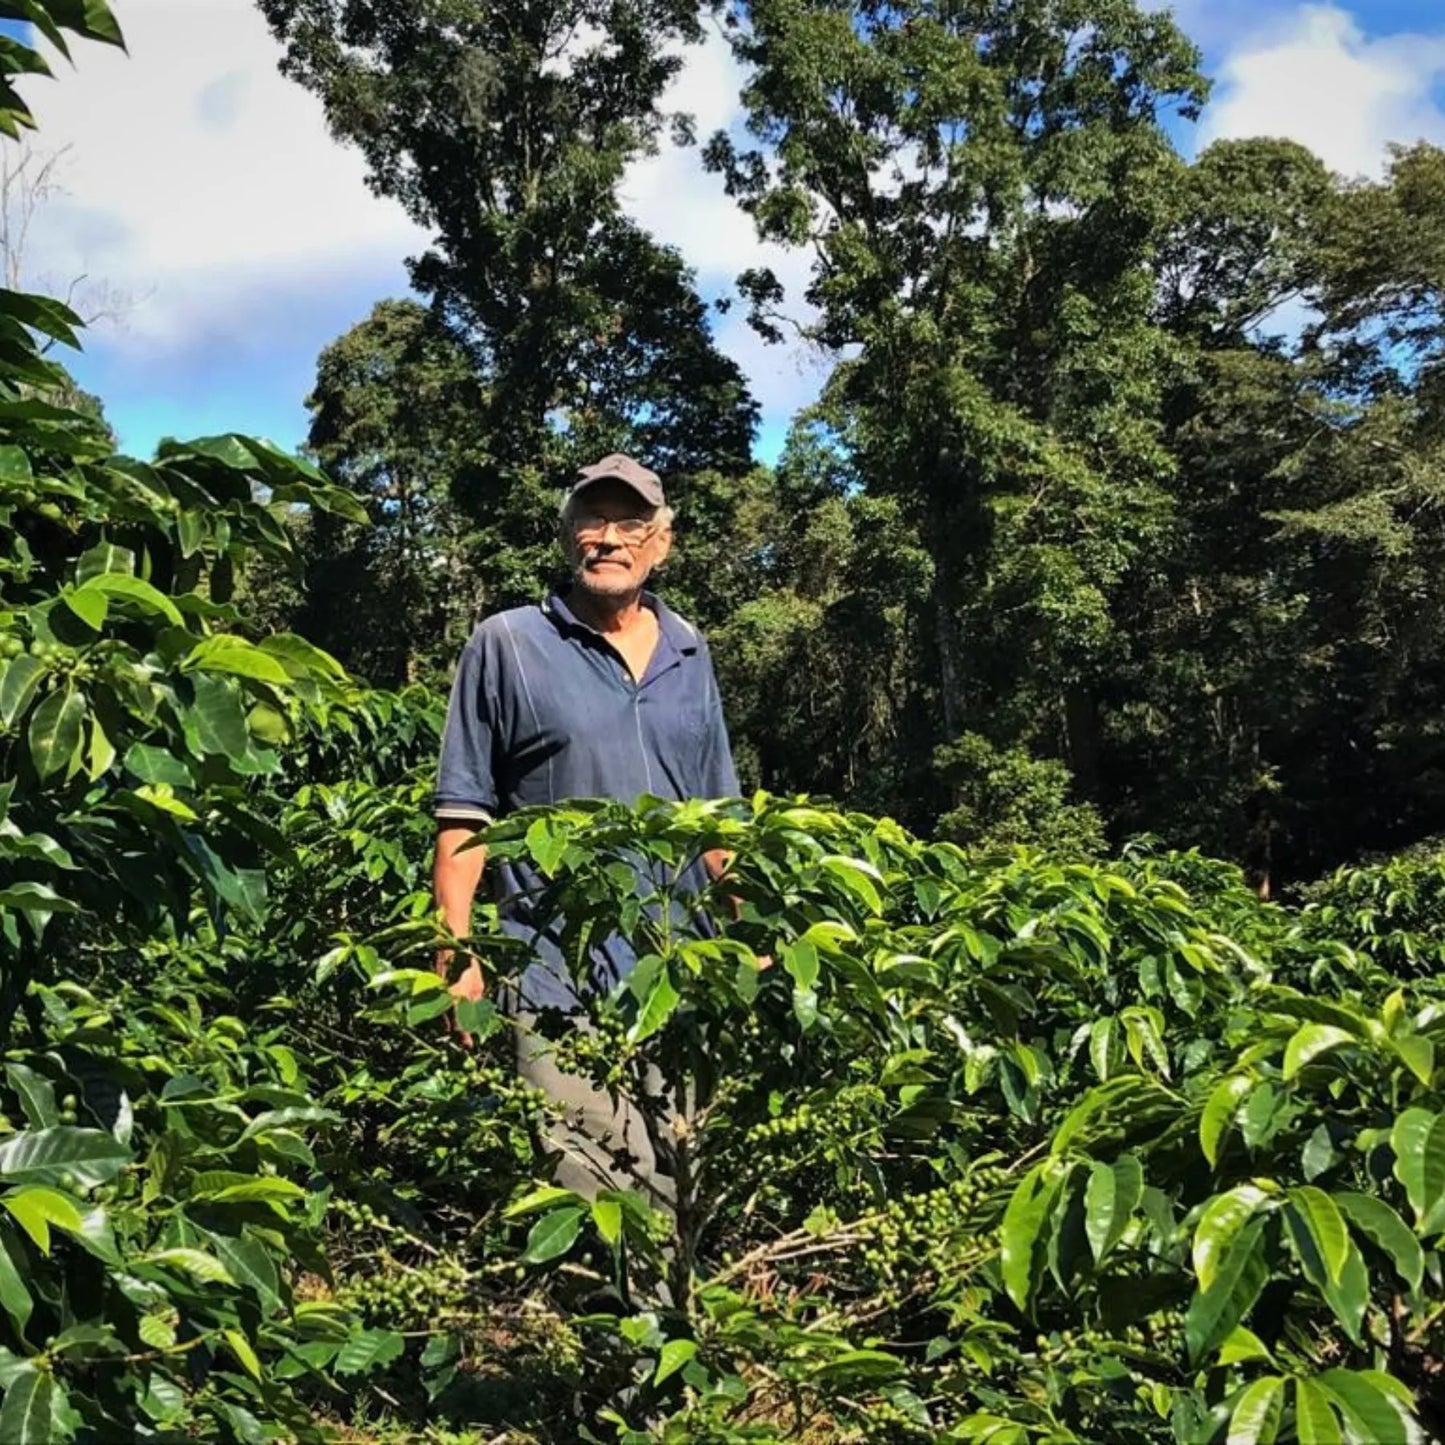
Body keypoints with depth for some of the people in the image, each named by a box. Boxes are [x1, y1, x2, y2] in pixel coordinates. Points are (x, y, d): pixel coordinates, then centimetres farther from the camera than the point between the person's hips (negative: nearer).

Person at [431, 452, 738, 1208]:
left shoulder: (689, 652, 14)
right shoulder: (507, 644, 1)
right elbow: (463, 811, -1)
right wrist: (456, 949, -9)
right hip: (558, 976, -4)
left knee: (678, 1193, 10)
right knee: (585, 1189, -8)